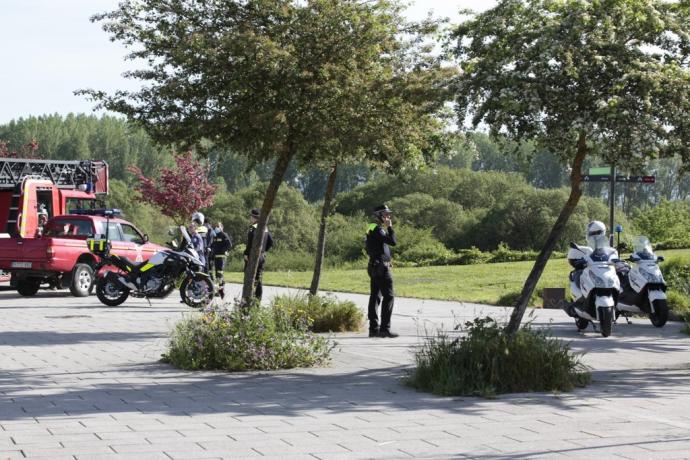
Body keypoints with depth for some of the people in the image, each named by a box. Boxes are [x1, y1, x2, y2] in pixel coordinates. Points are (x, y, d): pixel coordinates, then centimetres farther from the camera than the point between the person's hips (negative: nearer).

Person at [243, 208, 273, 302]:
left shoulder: (253, 228, -13)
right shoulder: (265, 228, 12)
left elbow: (251, 243, -21)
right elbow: (271, 242, 16)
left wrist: (246, 254, -14)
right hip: (262, 256, 8)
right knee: (259, 280, 12)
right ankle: (258, 301, 14)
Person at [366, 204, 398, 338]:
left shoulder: (372, 228, 17)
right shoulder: (377, 229, -15)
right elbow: (393, 242, -22)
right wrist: (390, 227, -12)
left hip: (374, 267, 11)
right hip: (381, 267, -11)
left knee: (375, 296, 9)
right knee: (388, 296, -10)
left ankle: (374, 328, 10)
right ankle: (385, 328, -12)